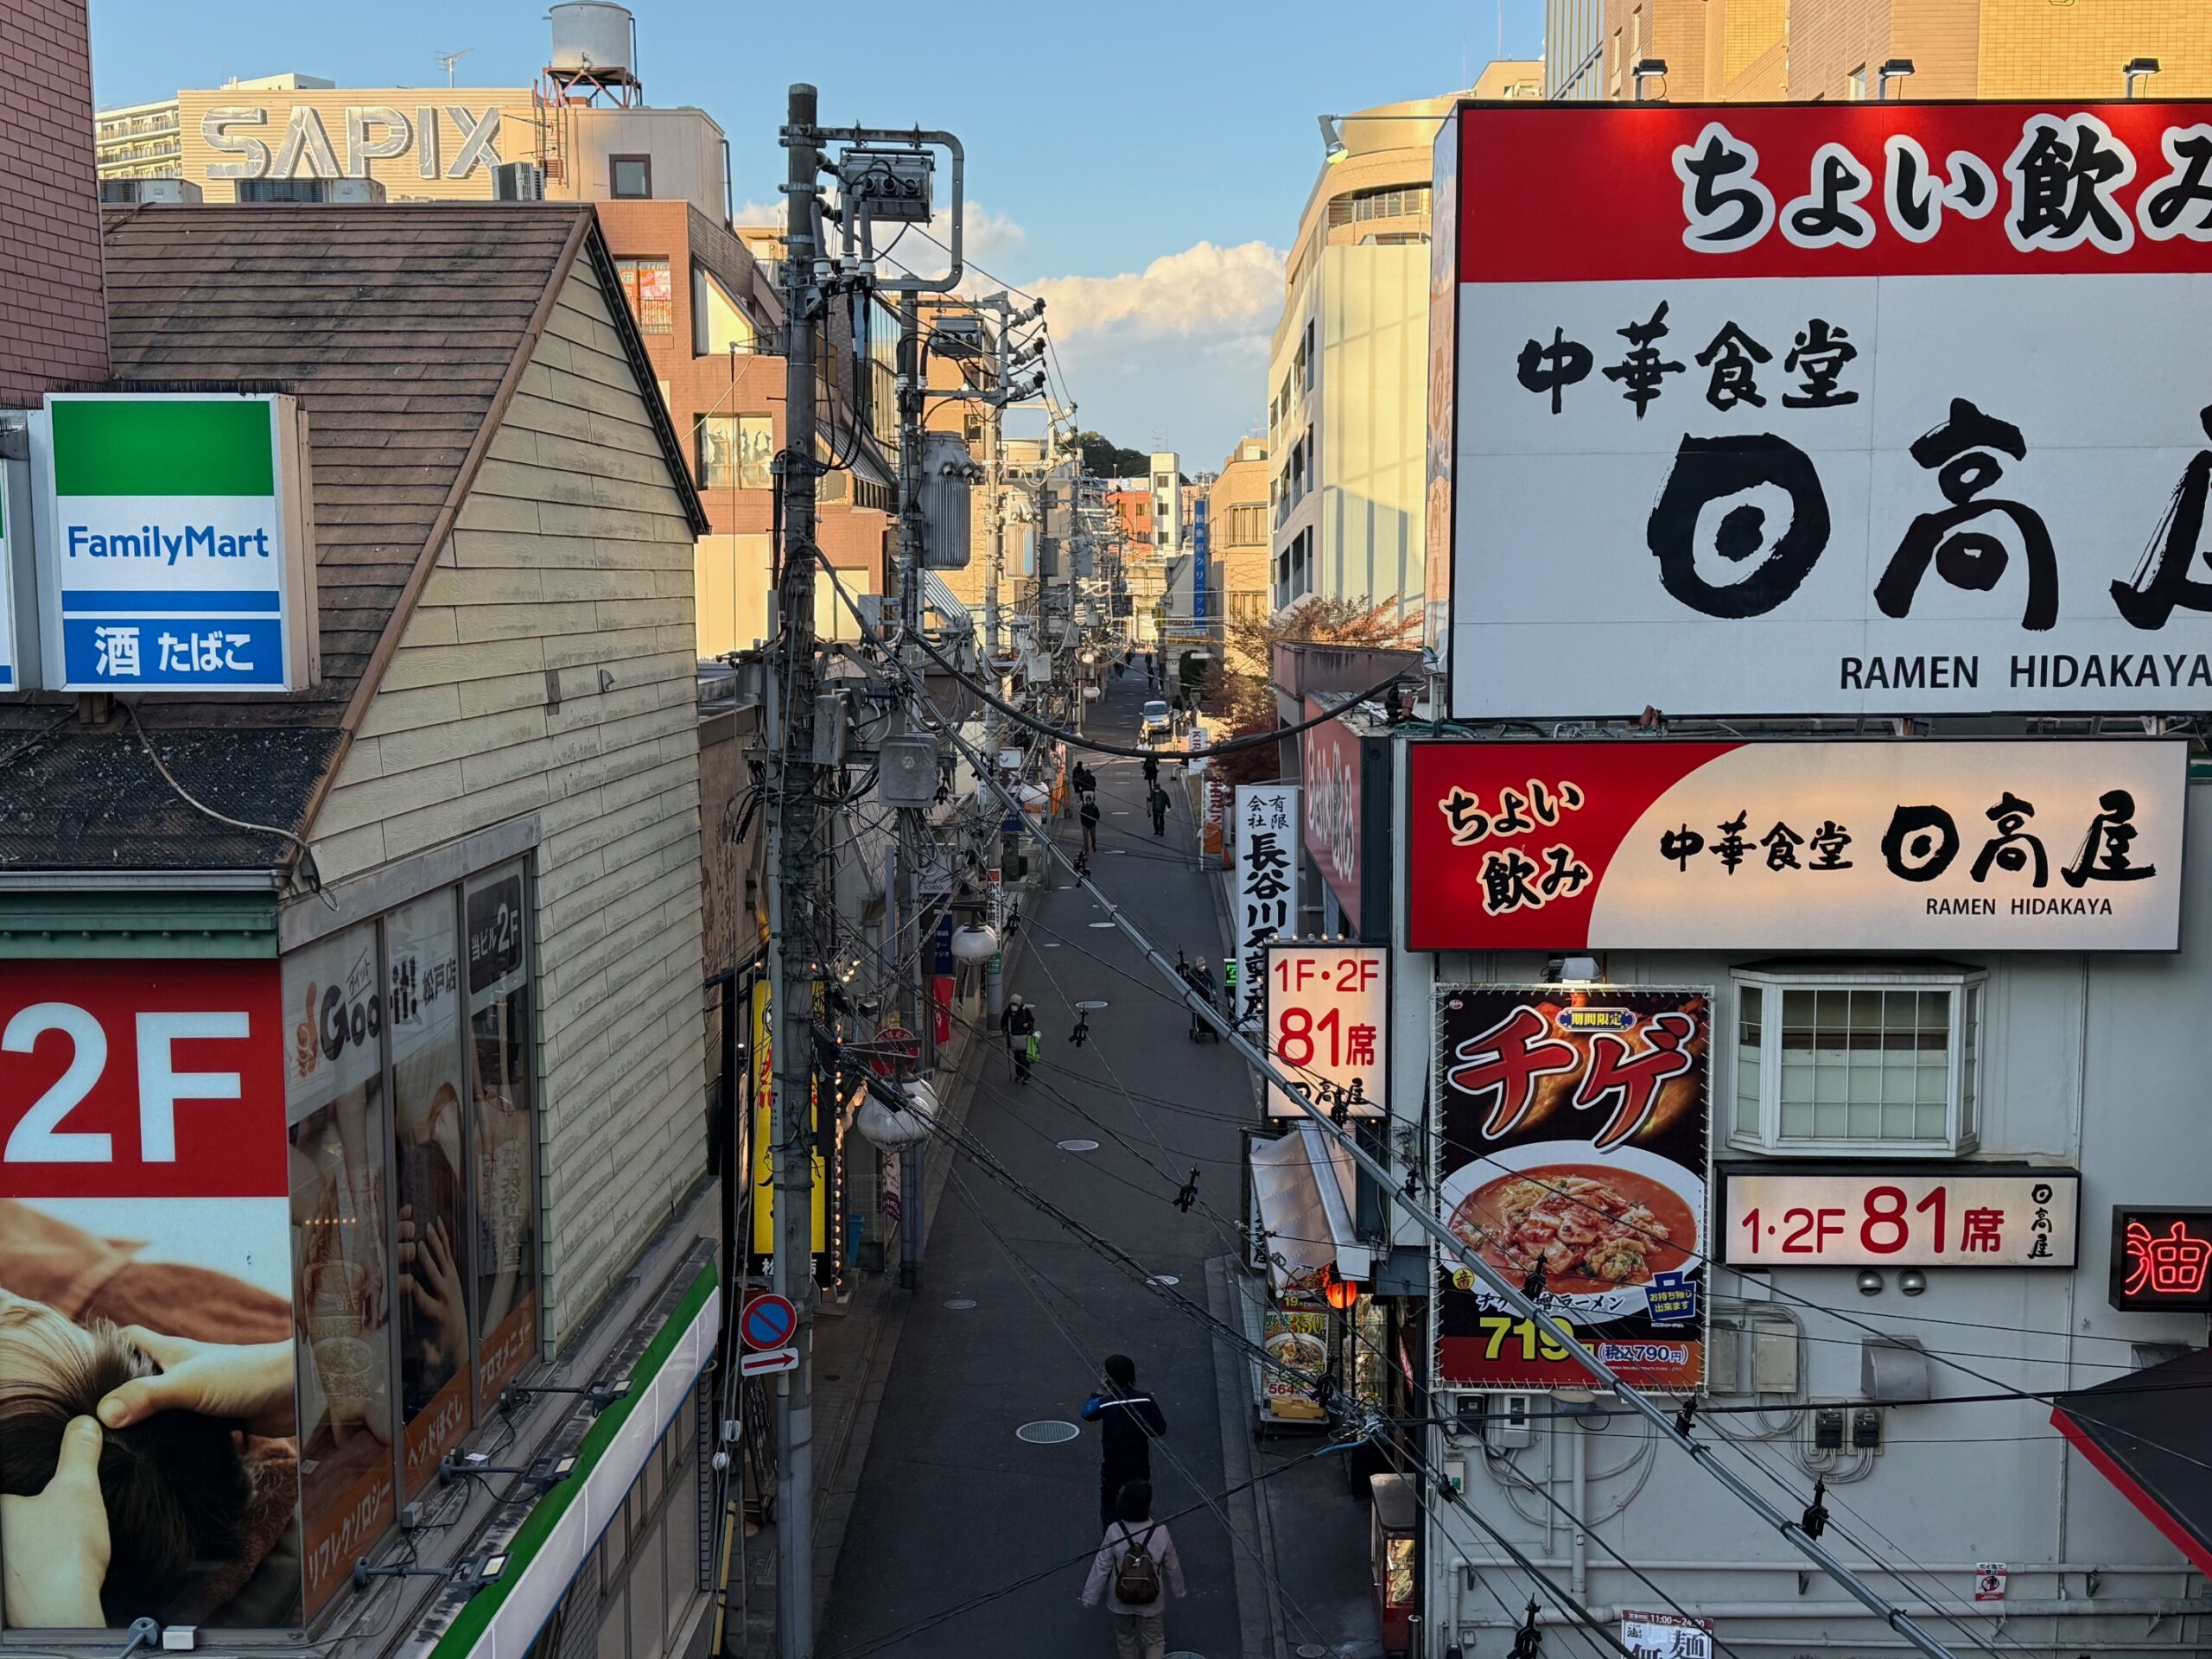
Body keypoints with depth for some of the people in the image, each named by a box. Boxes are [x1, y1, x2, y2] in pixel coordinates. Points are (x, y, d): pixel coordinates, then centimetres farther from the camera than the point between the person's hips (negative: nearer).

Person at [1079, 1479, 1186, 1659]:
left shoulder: (1114, 1531, -21)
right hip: (1151, 1601, -1)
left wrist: (1089, 1597, -2)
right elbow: (1172, 1566, -5)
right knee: (1154, 1641, 17)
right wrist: (1178, 1589, 14)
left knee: (1125, 1639, 25)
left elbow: (1101, 1568, -14)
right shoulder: (1160, 1532, -19)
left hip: (1120, 1600, 1)